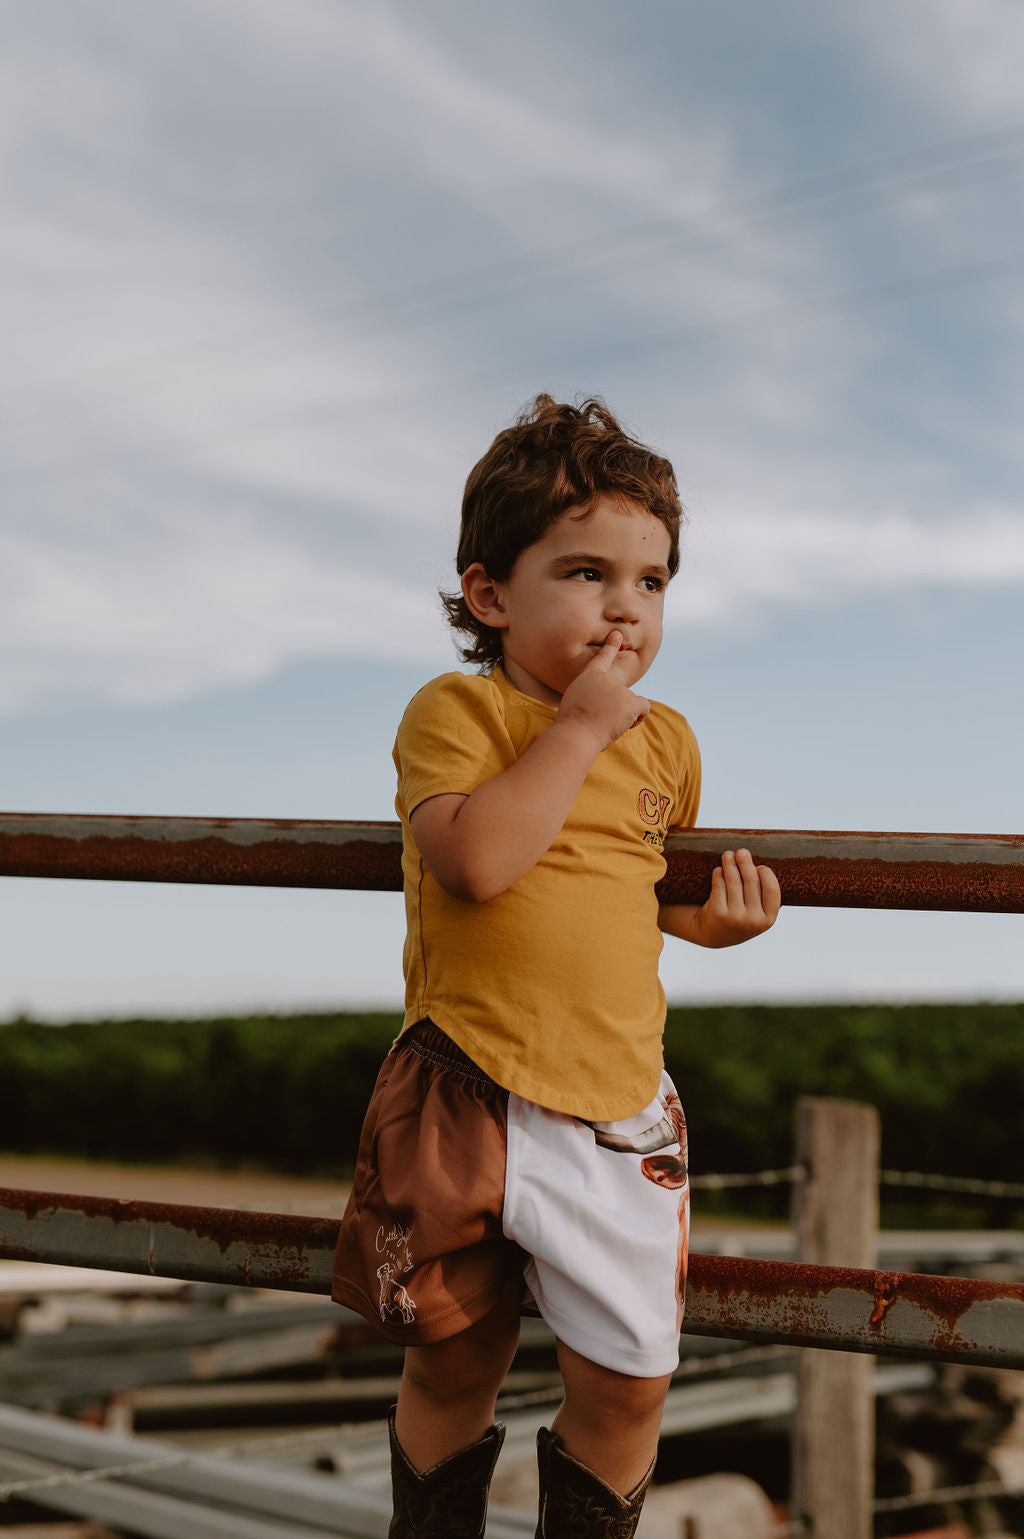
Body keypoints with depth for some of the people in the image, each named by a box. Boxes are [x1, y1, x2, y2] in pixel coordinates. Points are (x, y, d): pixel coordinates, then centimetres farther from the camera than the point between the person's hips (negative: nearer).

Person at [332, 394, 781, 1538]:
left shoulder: (665, 739, 9)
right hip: (465, 1096, -4)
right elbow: (477, 861, -23)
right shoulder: (454, 711, -6)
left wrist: (706, 918, 6)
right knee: (454, 1364, 12)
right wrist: (579, 727, -18)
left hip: (616, 1101, 4)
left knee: (627, 1379, 6)